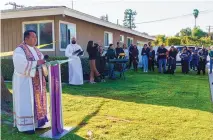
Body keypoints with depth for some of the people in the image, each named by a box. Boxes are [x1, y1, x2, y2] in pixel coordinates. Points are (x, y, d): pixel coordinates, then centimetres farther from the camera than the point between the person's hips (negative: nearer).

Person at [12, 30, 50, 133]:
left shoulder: (35, 49, 10)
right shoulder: (19, 50, -15)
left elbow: (41, 60, 11)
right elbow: (21, 65, -26)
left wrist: (45, 62, -11)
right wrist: (36, 63, -25)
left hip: (36, 80, 8)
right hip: (25, 81, -8)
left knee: (37, 100, 12)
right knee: (26, 102, -2)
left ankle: (37, 122, 23)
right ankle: (26, 126, 7)